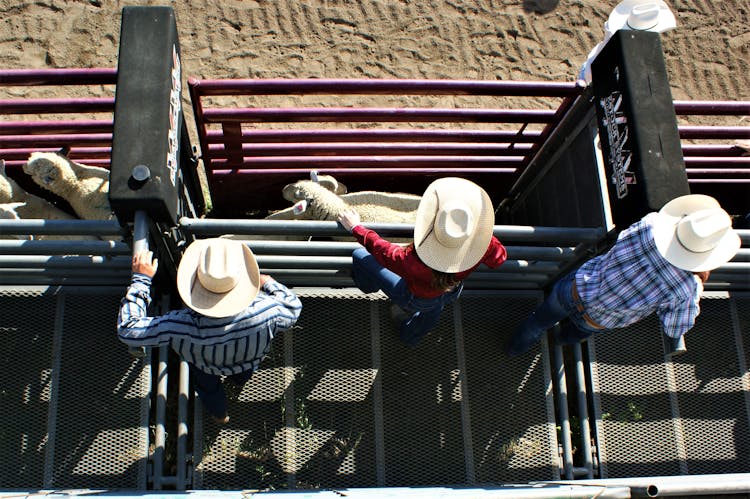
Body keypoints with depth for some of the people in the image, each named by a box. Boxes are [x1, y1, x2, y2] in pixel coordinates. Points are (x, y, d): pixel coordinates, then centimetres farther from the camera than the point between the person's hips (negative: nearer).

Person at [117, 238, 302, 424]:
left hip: (208, 368, -1)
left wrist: (141, 279, -24)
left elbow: (127, 330, -31)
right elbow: (293, 307, -19)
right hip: (250, 363, 1)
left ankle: (218, 412, 49)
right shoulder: (267, 312, -43)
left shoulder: (181, 328, -45)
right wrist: (268, 283, -3)